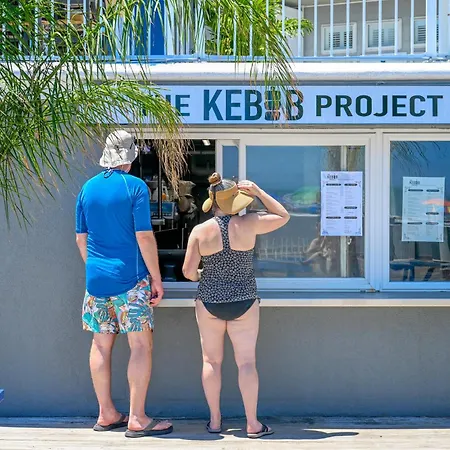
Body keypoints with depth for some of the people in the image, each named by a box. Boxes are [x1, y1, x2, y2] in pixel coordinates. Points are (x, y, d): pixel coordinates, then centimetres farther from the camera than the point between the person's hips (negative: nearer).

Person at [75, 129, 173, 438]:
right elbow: (144, 236, -12)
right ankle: (137, 419, -1)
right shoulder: (135, 186, -8)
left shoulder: (88, 188, 9)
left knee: (101, 345, 11)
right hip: (130, 279, -6)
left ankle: (107, 415, 19)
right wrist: (156, 278, -5)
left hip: (96, 278, 6)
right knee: (141, 346, 0)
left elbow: (81, 238, 13)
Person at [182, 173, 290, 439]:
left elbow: (188, 271, -6)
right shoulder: (248, 224, -9)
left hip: (209, 302, 1)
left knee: (212, 361, 10)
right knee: (247, 362, 3)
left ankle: (215, 420, 16)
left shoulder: (200, 231, -7)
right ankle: (253, 424, 6)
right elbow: (283, 216, 6)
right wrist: (259, 192, 6)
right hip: (244, 303, -1)